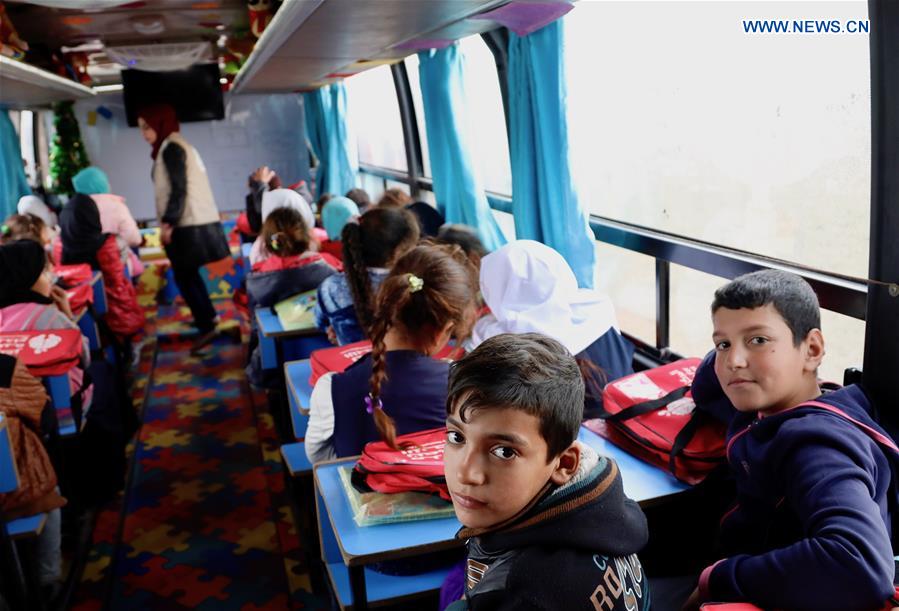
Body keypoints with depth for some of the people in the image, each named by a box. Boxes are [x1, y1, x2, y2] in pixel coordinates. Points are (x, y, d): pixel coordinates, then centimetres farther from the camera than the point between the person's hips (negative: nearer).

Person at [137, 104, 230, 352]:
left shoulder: (170, 148, -11)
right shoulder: (178, 145, 18)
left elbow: (179, 189, -19)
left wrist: (167, 222, -19)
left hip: (188, 225, -10)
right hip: (196, 221, 10)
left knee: (183, 277, -5)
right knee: (189, 274, 19)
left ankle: (206, 326, -4)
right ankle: (208, 314, 29)